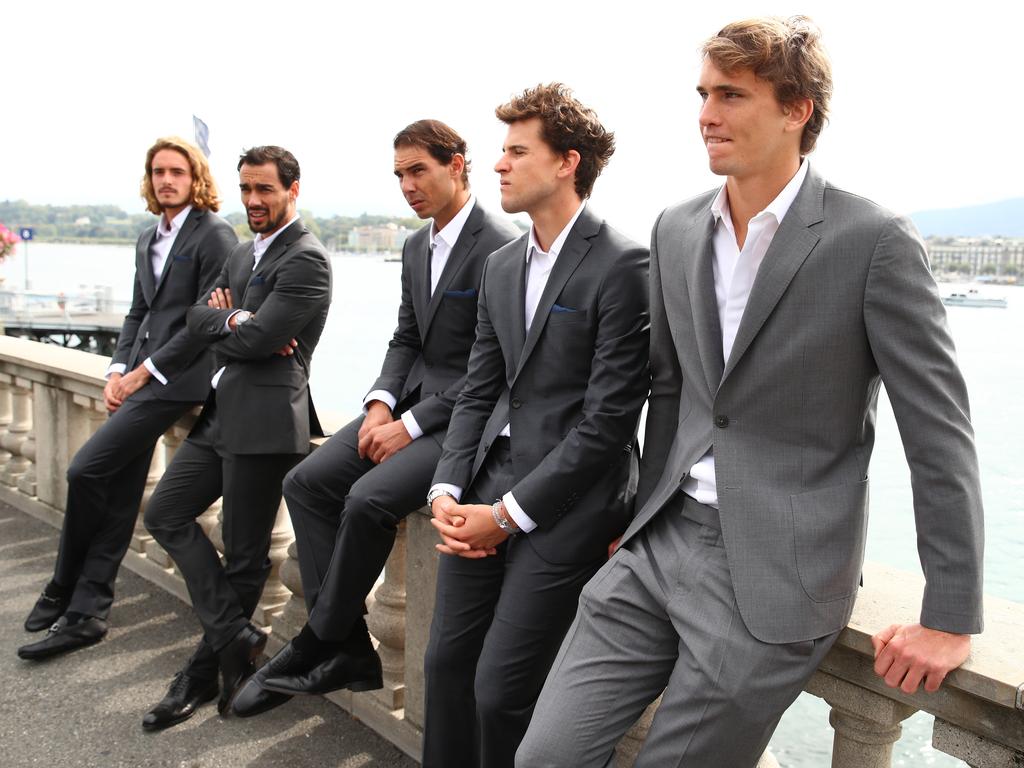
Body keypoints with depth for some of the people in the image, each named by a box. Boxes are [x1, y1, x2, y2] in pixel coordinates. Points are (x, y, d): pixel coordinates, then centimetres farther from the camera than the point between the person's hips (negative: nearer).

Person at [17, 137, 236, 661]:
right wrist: (118, 370, 5)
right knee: (117, 495, 8)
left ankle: (65, 589, 7)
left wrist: (144, 371, -13)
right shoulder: (148, 240, 18)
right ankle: (86, 613, 16)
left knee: (86, 469, -12)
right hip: (142, 378, 8)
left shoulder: (214, 236, -8)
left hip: (177, 379, -8)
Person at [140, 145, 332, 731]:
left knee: (244, 556, 3)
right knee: (166, 514, 13)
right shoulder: (243, 254, 18)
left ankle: (205, 674, 20)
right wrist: (234, 319, -10)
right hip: (221, 412, 10)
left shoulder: (306, 260, -12)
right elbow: (197, 315, 10)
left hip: (263, 420, -10)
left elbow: (255, 340, -19)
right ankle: (236, 639, 16)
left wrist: (221, 321, 1)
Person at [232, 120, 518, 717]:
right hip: (413, 402, 9)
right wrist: (381, 403, -2)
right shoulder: (416, 247, 14)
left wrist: (411, 425, -18)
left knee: (368, 500, -27)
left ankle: (319, 644, -4)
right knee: (307, 482, -5)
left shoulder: (501, 248, -14)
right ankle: (349, 651, -3)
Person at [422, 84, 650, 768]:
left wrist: (508, 513, -13)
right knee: (447, 662, 12)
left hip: (565, 503, -7)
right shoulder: (502, 266, 13)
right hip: (487, 486, 7)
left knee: (500, 690, -3)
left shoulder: (623, 265, -12)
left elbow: (609, 417, -16)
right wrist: (447, 490, 0)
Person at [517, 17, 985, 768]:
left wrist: (951, 618, -7)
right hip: (661, 544, 5)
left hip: (776, 571, -5)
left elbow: (940, 429, -8)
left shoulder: (874, 241, -10)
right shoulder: (676, 229, 7)